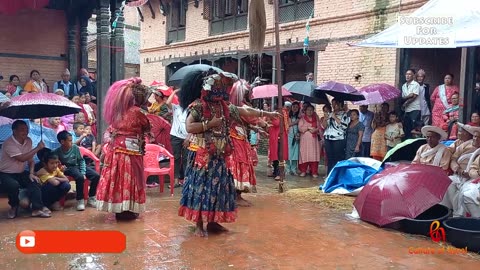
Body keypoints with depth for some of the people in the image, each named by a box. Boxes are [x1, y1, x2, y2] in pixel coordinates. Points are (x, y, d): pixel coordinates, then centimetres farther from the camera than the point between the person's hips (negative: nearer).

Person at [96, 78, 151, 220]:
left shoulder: (119, 110, 7)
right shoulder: (136, 111, -12)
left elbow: (111, 129, 14)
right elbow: (147, 128, 1)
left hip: (115, 148, 7)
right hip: (130, 151, -7)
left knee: (118, 178, 11)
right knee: (129, 178, 1)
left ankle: (118, 209, 19)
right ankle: (128, 210, 6)